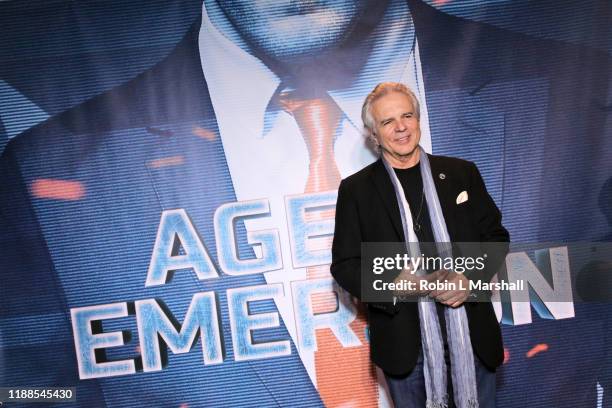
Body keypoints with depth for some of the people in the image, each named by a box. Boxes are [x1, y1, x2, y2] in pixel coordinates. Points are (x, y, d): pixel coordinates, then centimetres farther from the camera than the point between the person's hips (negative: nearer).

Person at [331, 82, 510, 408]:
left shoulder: (461, 173, 3)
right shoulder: (356, 189, -3)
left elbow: (495, 236, 6)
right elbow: (344, 265, -3)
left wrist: (471, 278, -13)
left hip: (473, 331, 2)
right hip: (404, 341, -2)